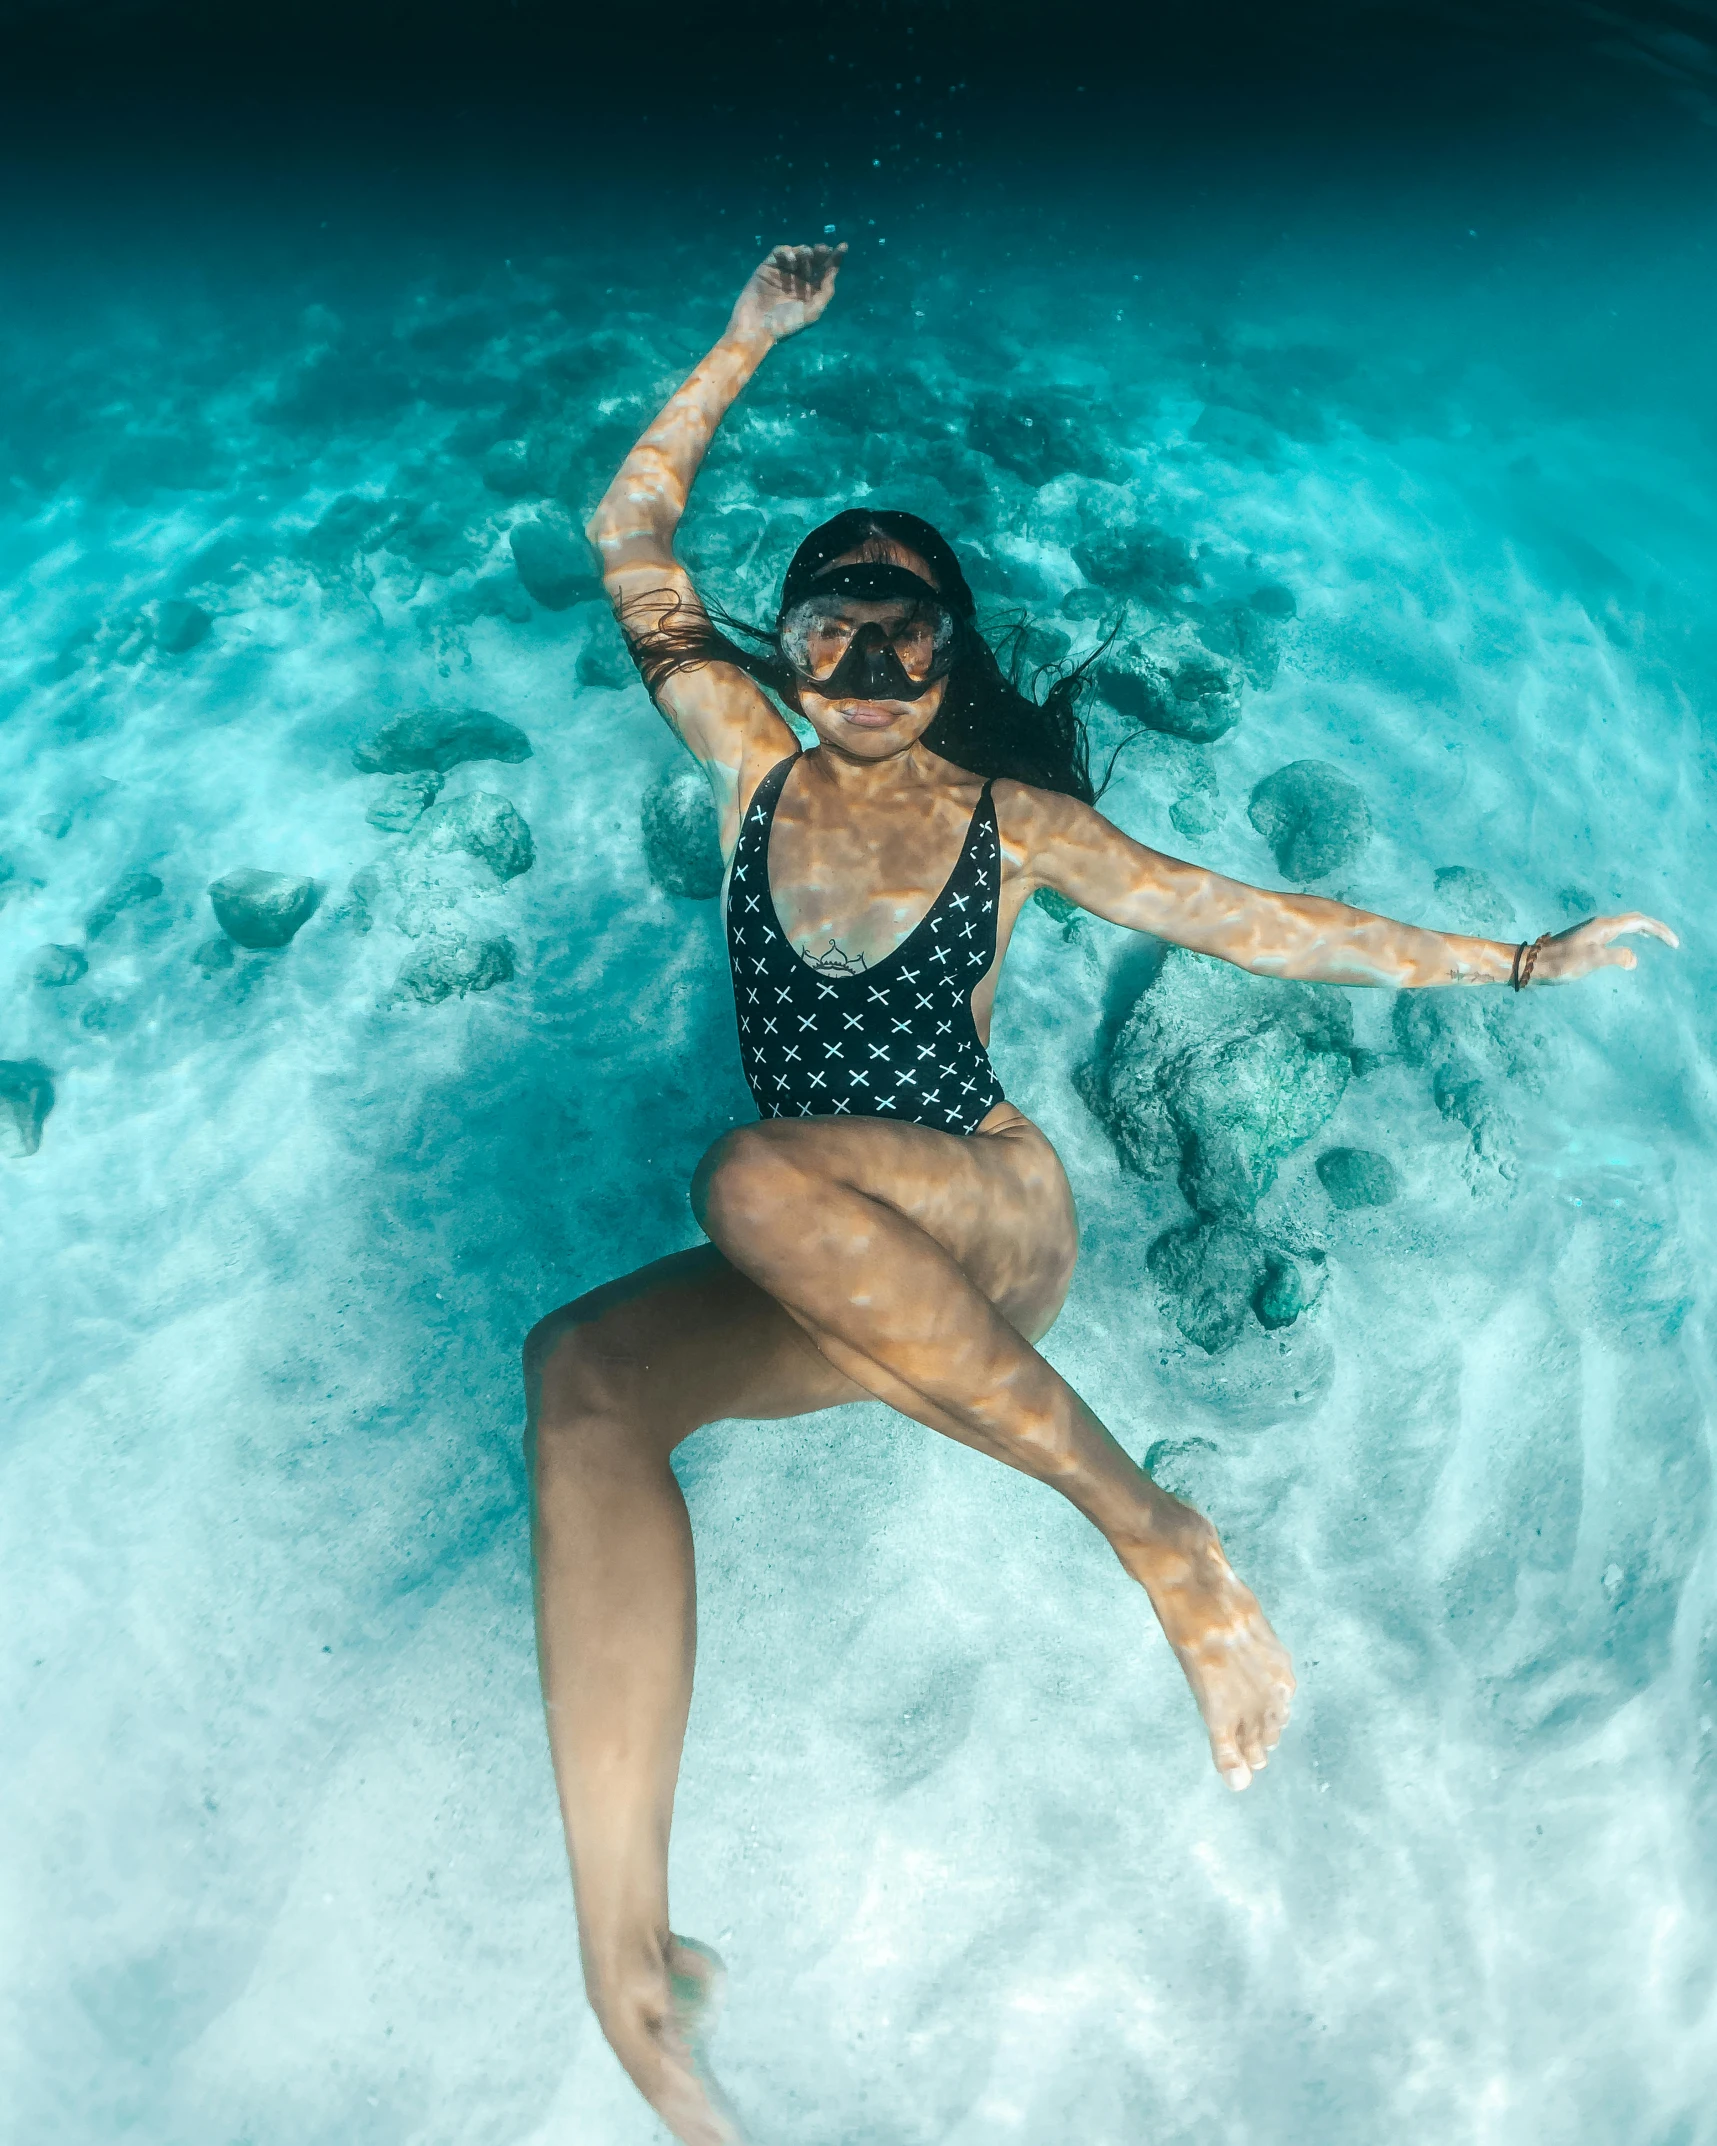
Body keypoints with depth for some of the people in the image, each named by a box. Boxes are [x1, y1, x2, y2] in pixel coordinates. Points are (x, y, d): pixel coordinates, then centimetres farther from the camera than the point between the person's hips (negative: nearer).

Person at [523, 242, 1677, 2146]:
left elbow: (1249, 919, 10)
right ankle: (629, 1971, -28)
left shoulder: (1014, 819, 7)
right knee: (583, 1369, -28)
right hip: (841, 1280, 3)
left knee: (756, 1178, -35)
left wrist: (1509, 963, 13)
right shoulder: (754, 775, 12)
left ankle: (1151, 1524, -28)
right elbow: (631, 541, 16)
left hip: (990, 1225, -2)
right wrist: (751, 341, 18)